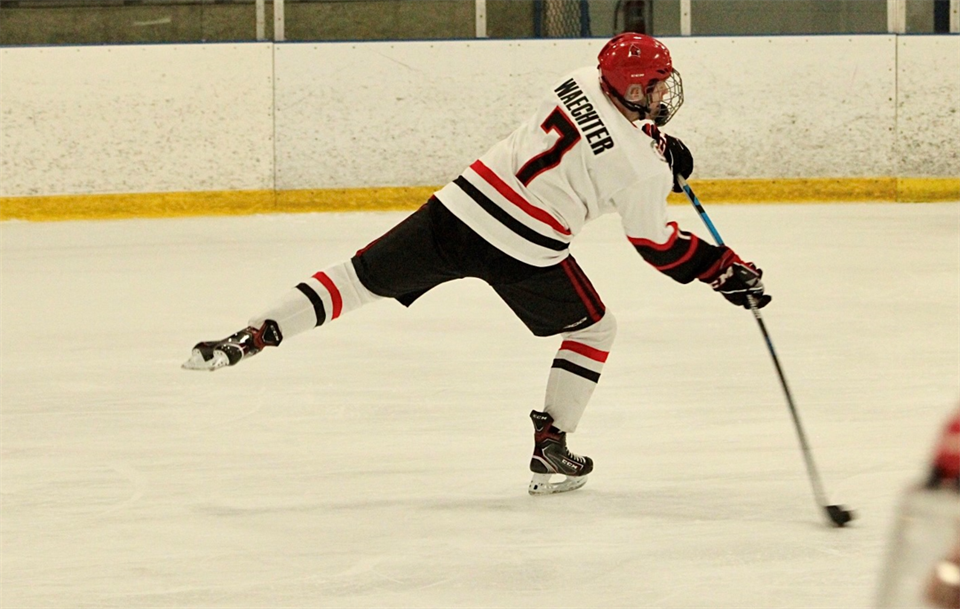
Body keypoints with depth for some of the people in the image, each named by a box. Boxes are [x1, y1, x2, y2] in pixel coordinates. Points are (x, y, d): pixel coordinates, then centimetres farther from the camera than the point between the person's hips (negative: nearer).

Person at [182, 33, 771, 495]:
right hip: (523, 253, -4)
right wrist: (728, 271, 6)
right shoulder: (642, 169, -11)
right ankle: (552, 449, 18)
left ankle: (254, 335, -1)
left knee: (361, 277, 12)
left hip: (461, 206, 4)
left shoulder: (581, 83, 5)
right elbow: (658, 246, 0)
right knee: (595, 329, 20)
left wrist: (660, 140, 29)